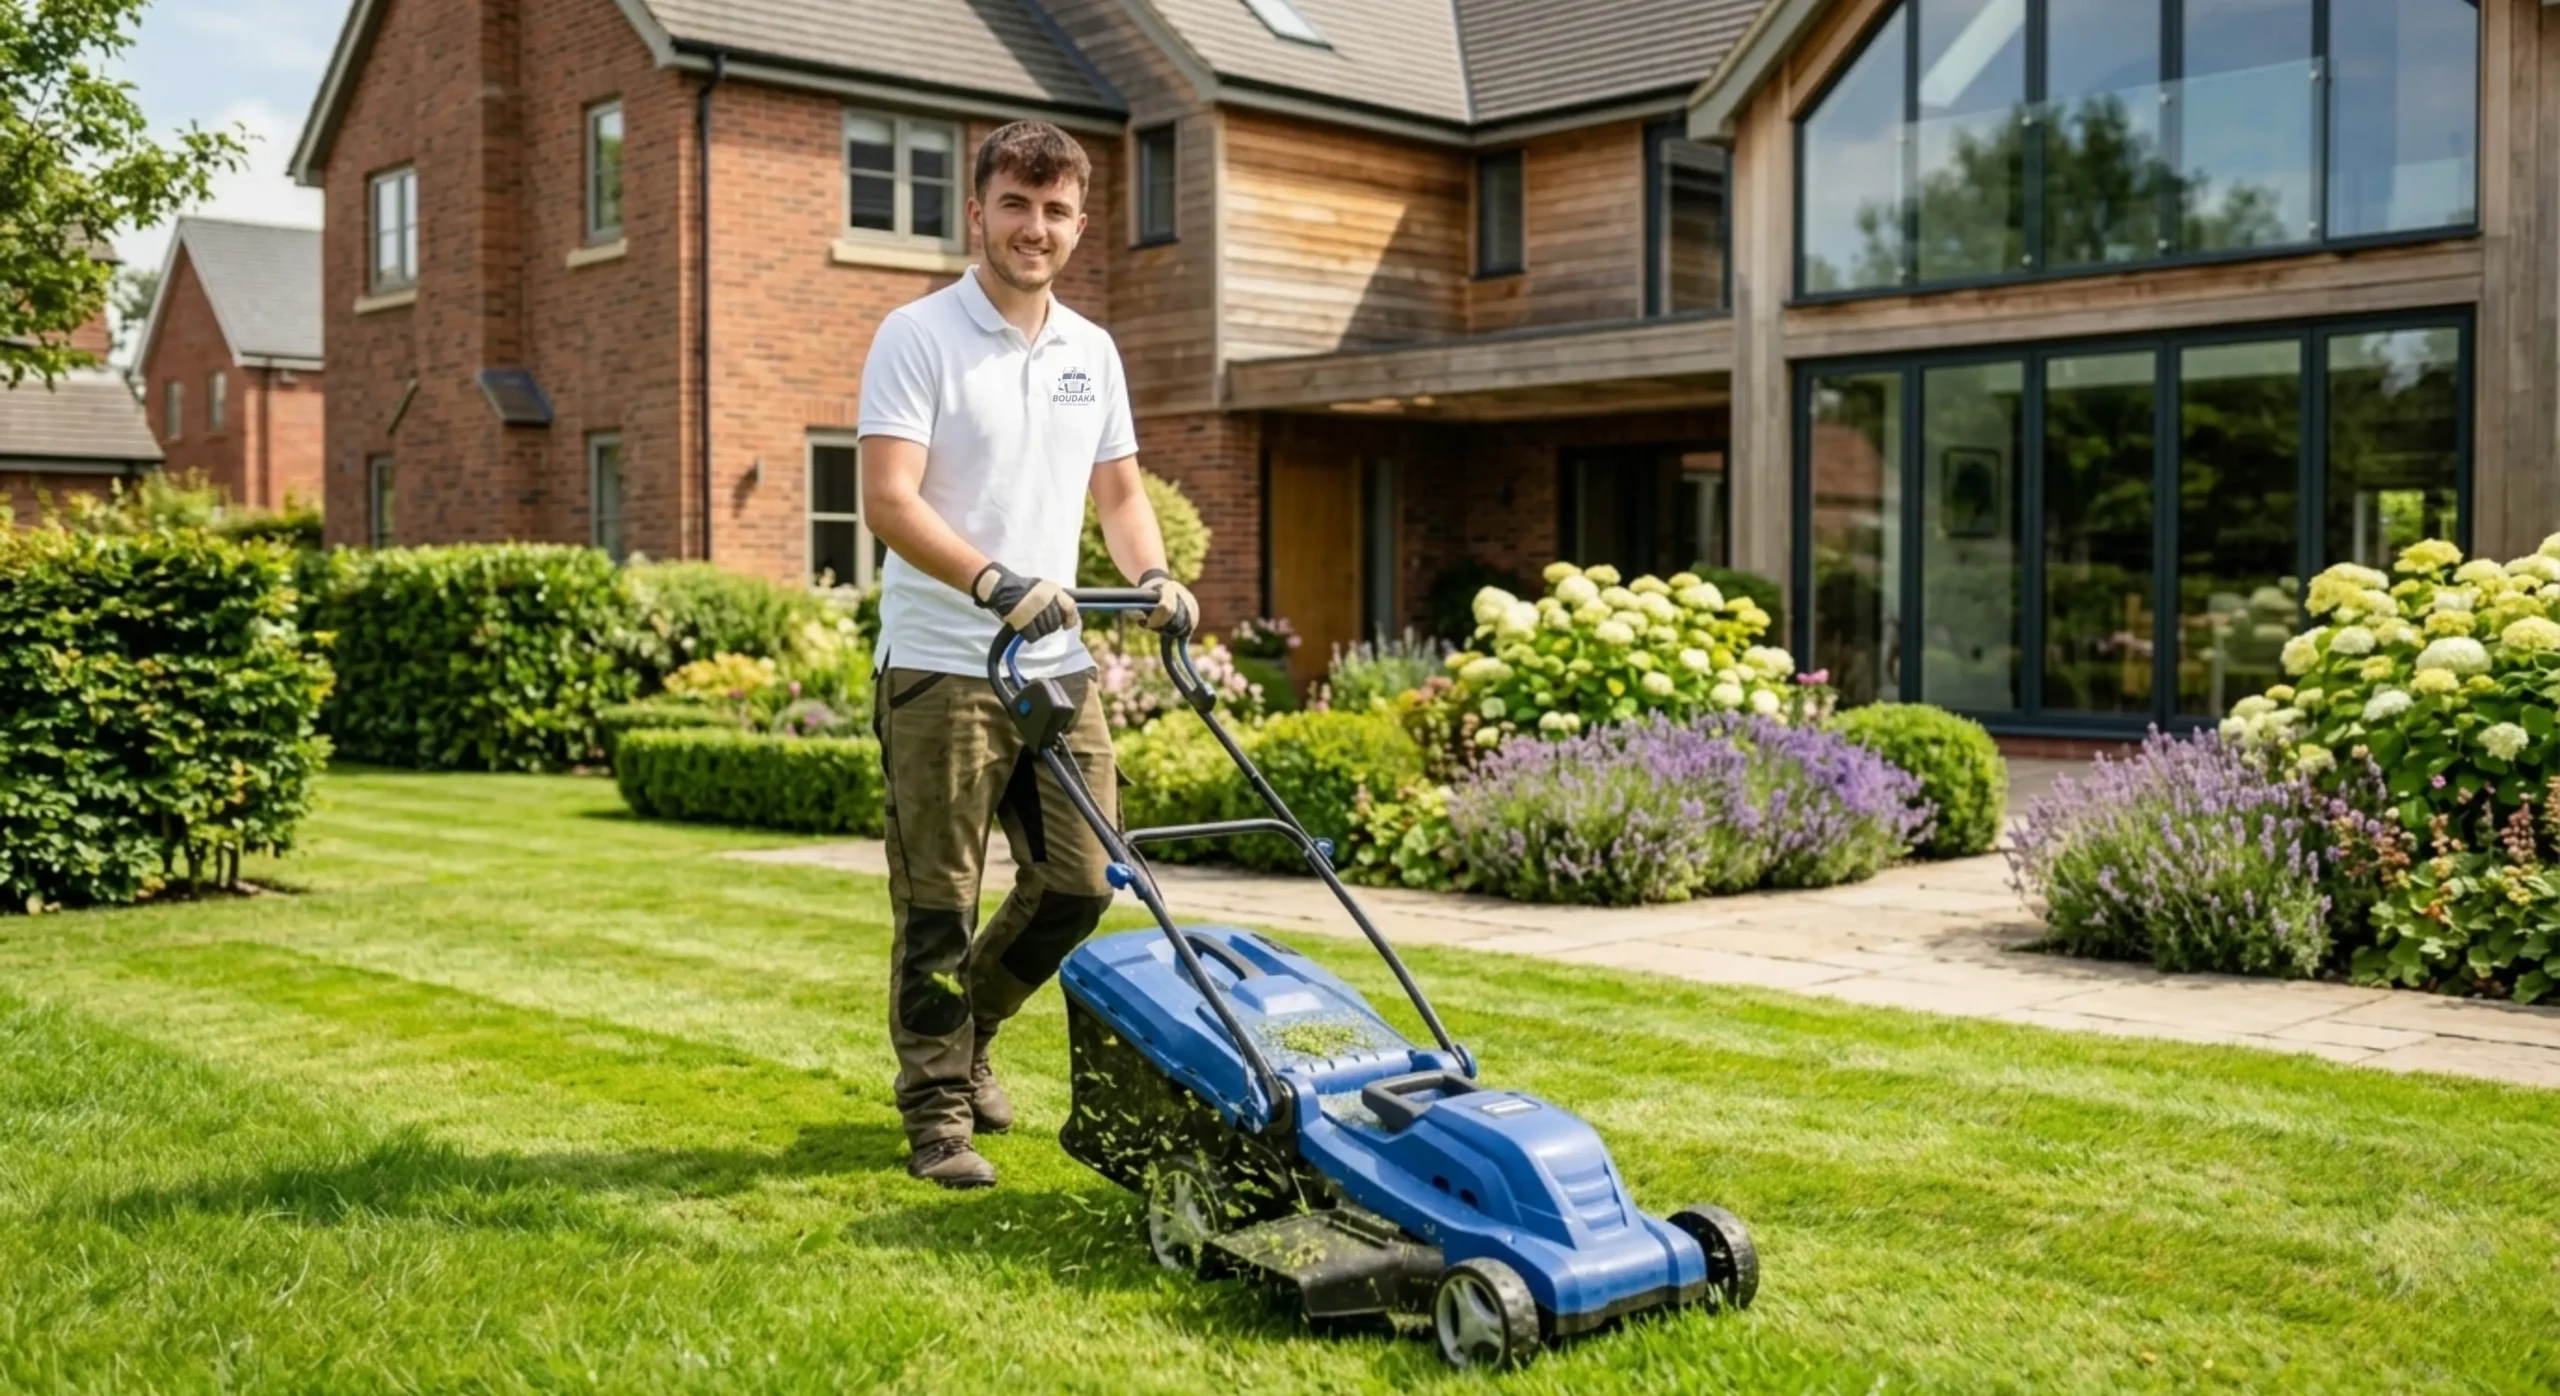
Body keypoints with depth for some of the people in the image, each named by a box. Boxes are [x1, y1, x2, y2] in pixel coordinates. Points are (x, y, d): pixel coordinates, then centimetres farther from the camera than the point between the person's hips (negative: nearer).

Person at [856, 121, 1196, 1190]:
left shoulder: (1092, 352, 13)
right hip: (942, 670, -6)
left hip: (1060, 667, 6)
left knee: (1078, 884, 9)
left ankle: (964, 1036, 31)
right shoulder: (918, 338, -6)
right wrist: (996, 584, -29)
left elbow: (1118, 493, 19)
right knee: (937, 903, 0)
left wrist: (1152, 577, 0)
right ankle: (937, 1111, 13)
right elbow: (888, 501, -16)